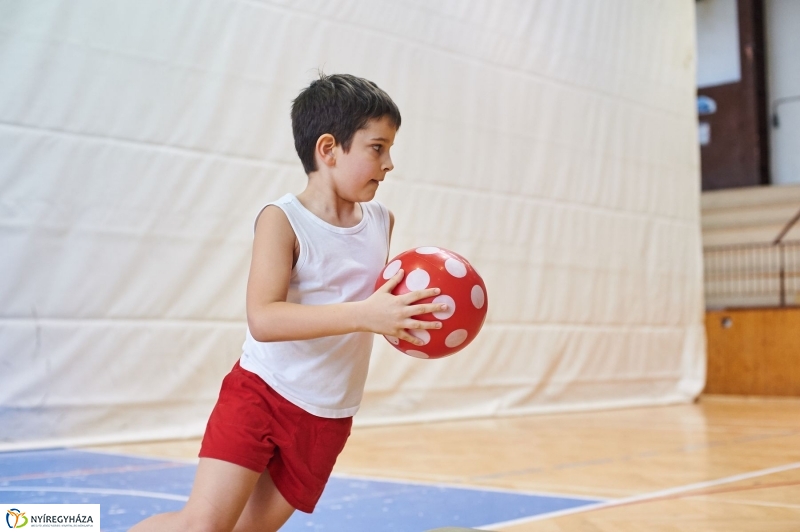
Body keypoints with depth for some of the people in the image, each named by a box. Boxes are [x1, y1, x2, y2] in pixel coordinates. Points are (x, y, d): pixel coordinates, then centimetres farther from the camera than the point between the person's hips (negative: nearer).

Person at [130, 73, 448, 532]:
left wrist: (403, 314, -4)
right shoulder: (283, 220, -15)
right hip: (260, 392, -5)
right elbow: (263, 318, -28)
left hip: (327, 418, 5)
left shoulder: (381, 221, 4)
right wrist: (363, 315, -36)